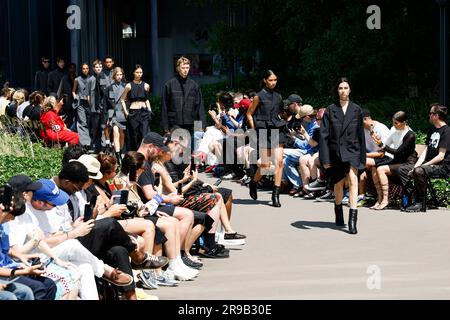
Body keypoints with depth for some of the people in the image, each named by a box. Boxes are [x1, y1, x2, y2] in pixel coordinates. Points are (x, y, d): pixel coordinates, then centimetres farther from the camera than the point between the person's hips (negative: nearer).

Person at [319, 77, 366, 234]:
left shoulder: (356, 110, 3)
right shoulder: (330, 110, 1)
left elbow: (361, 134, 6)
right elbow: (324, 135, -1)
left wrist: (362, 157, 4)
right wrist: (325, 159, -7)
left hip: (352, 150, -1)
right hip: (335, 152, 1)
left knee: (352, 179, -21)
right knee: (338, 185, 12)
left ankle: (352, 220, -25)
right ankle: (338, 214, 39)